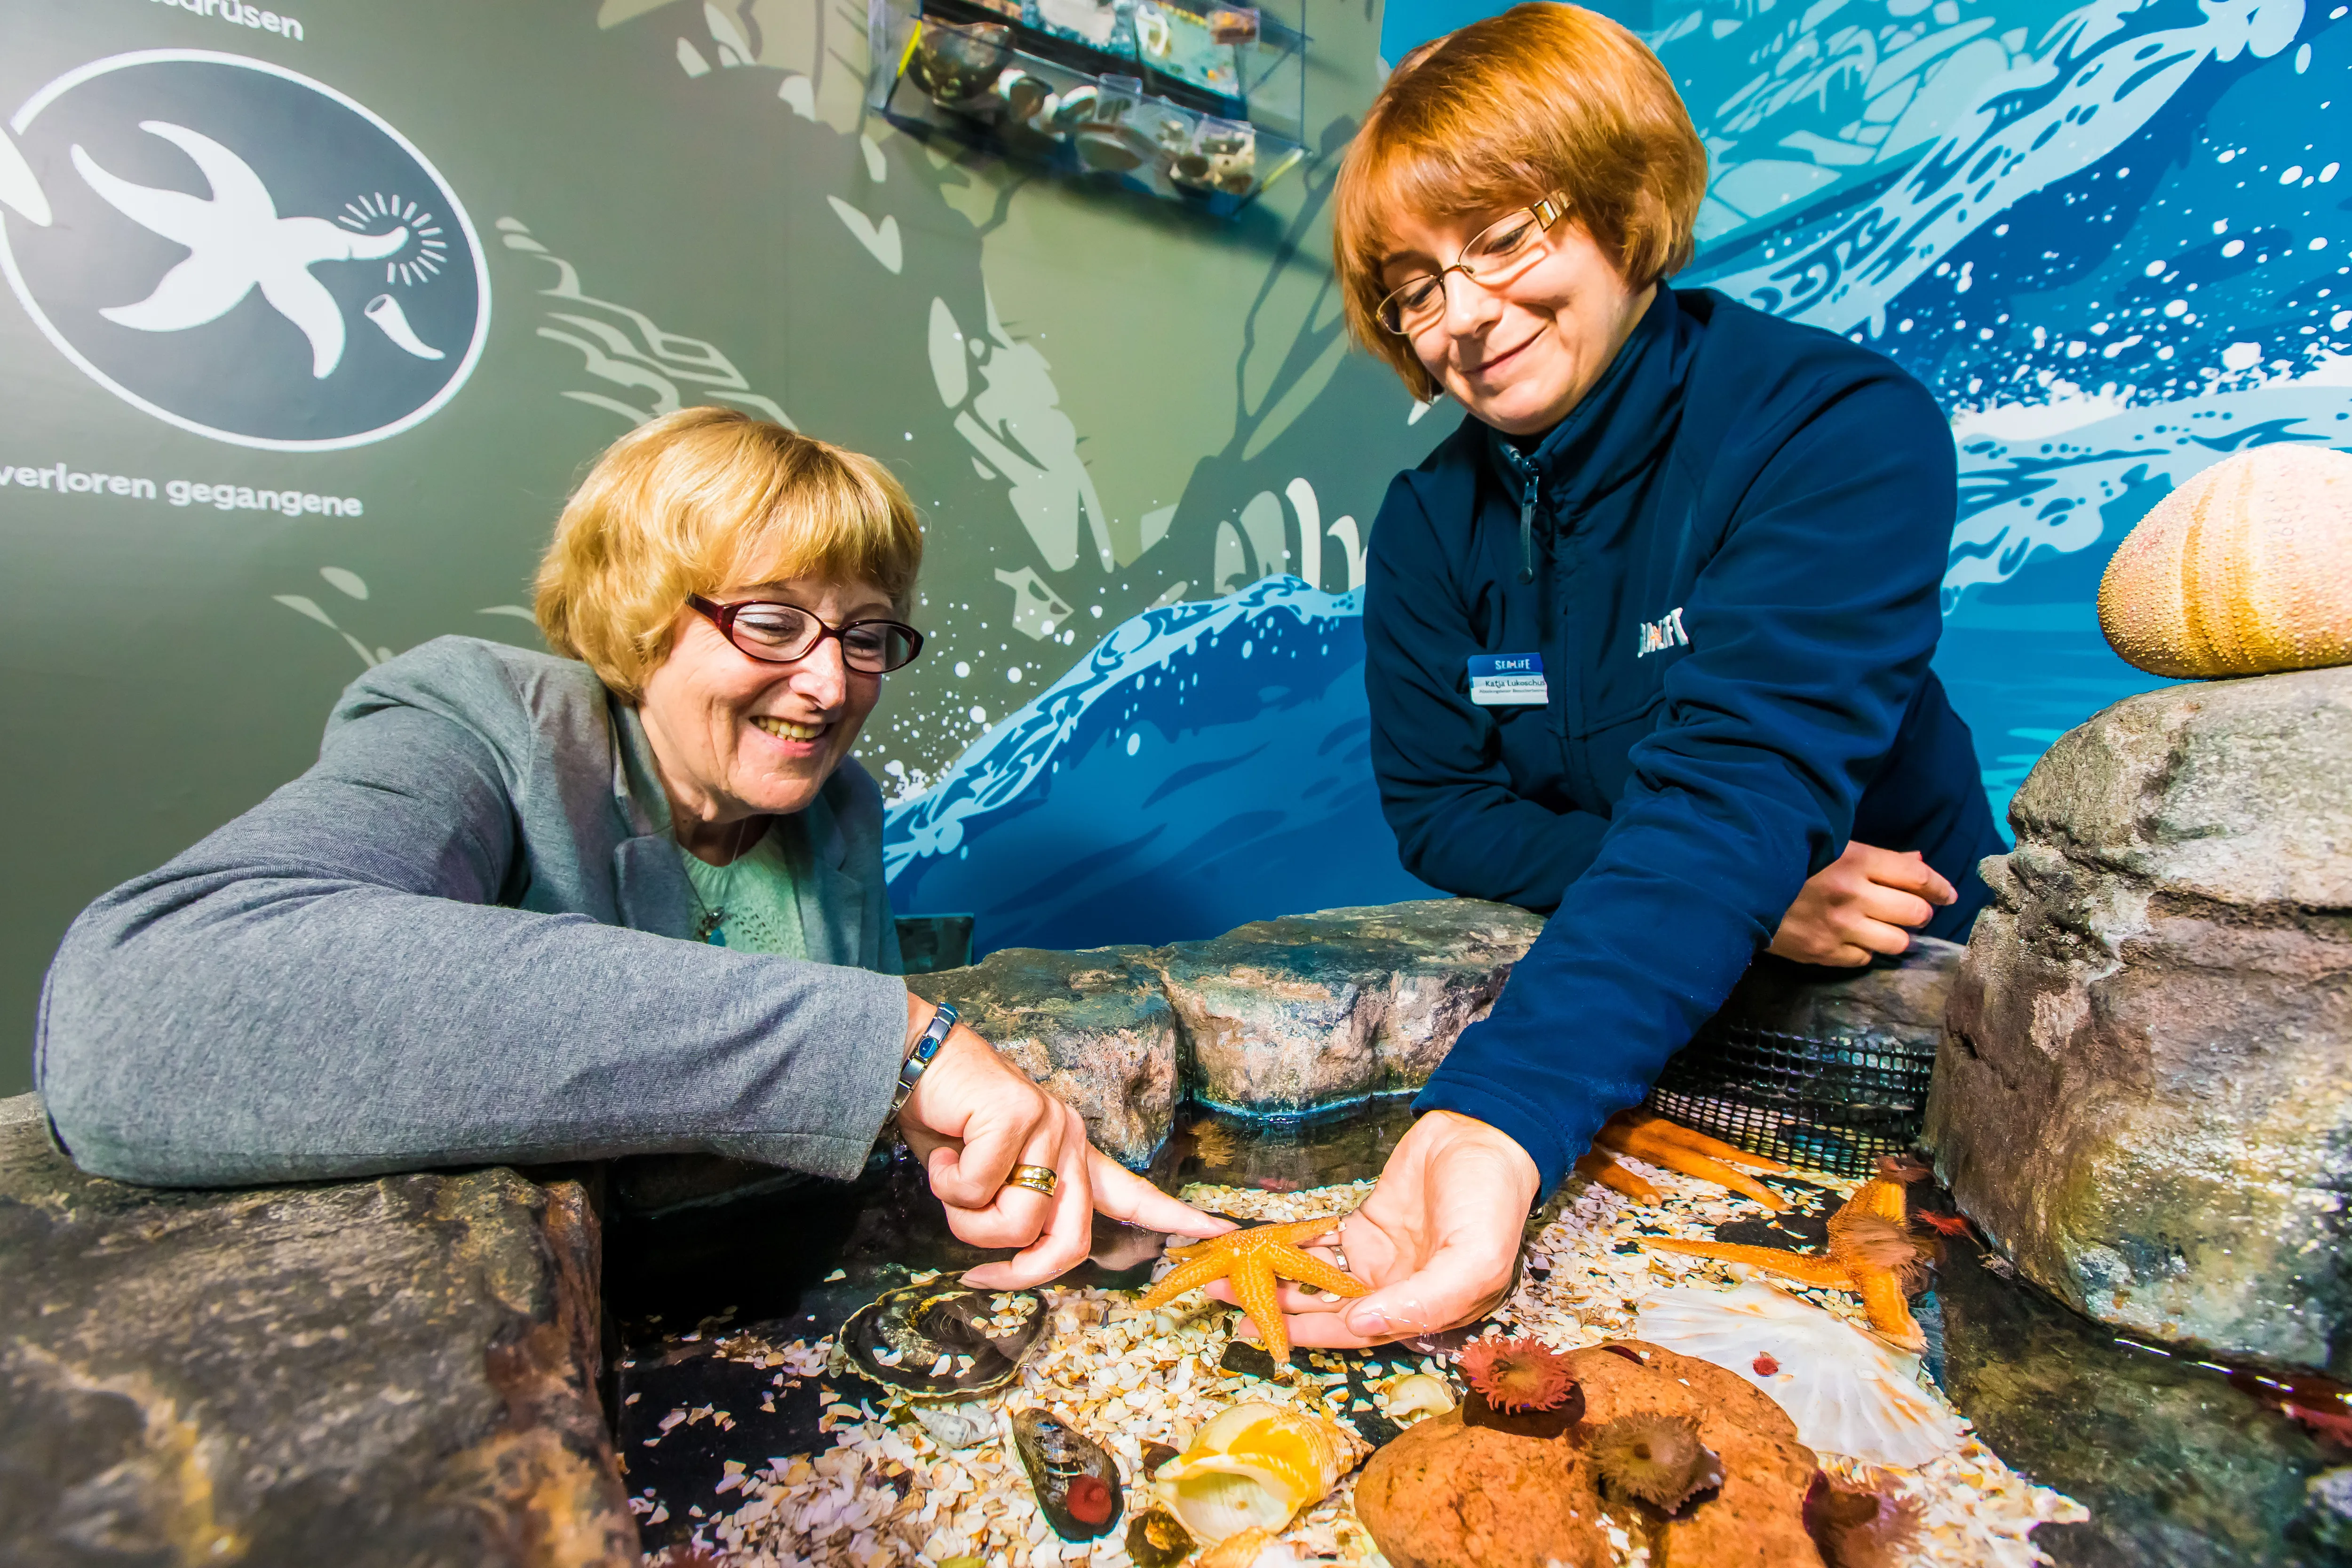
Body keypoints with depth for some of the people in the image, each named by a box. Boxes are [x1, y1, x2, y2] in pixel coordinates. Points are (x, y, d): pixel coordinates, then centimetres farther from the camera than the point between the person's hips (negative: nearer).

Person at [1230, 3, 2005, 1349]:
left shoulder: (1846, 427, -17)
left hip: (1893, 1003, -2)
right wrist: (1732, 894, -19)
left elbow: (1736, 785, -30)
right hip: (1603, 998, 3)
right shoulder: (1431, 522, -4)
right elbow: (1436, 810, -5)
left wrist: (1498, 1125, -43)